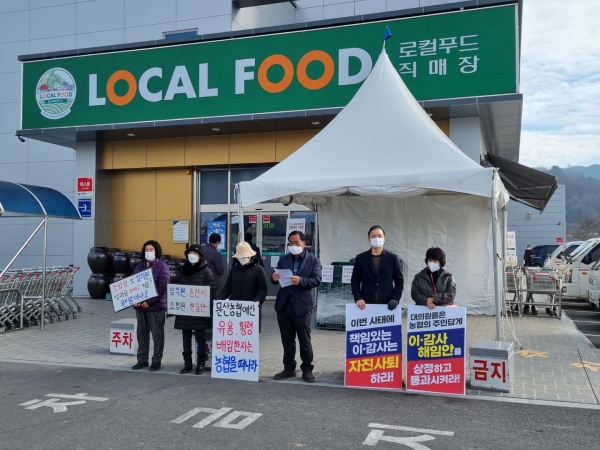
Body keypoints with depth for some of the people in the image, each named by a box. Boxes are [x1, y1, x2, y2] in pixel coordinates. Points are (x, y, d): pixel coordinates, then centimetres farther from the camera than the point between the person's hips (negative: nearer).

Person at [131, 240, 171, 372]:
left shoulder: (162, 266, -7)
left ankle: (156, 361, 10)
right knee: (142, 334, 12)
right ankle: (142, 360, 22)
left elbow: (162, 287, -15)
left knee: (157, 335, 2)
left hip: (156, 306, -6)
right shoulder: (139, 266, 11)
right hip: (140, 306, 6)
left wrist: (149, 302, -19)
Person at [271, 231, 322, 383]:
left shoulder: (313, 260, 1)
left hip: (302, 306, -4)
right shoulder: (283, 259, 12)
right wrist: (274, 278, -16)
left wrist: (301, 280, -25)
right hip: (284, 305, 4)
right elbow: (276, 278, 8)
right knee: (287, 340, 11)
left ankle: (307, 369, 14)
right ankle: (289, 368, 22)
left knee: (305, 340, 4)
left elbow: (317, 280, -10)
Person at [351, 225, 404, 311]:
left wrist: (395, 299, -5)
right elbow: (355, 281, 7)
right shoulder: (360, 258, 6)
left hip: (387, 304, 0)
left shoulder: (392, 258, 6)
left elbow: (399, 280, 8)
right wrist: (358, 298, -7)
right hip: (366, 304, 0)